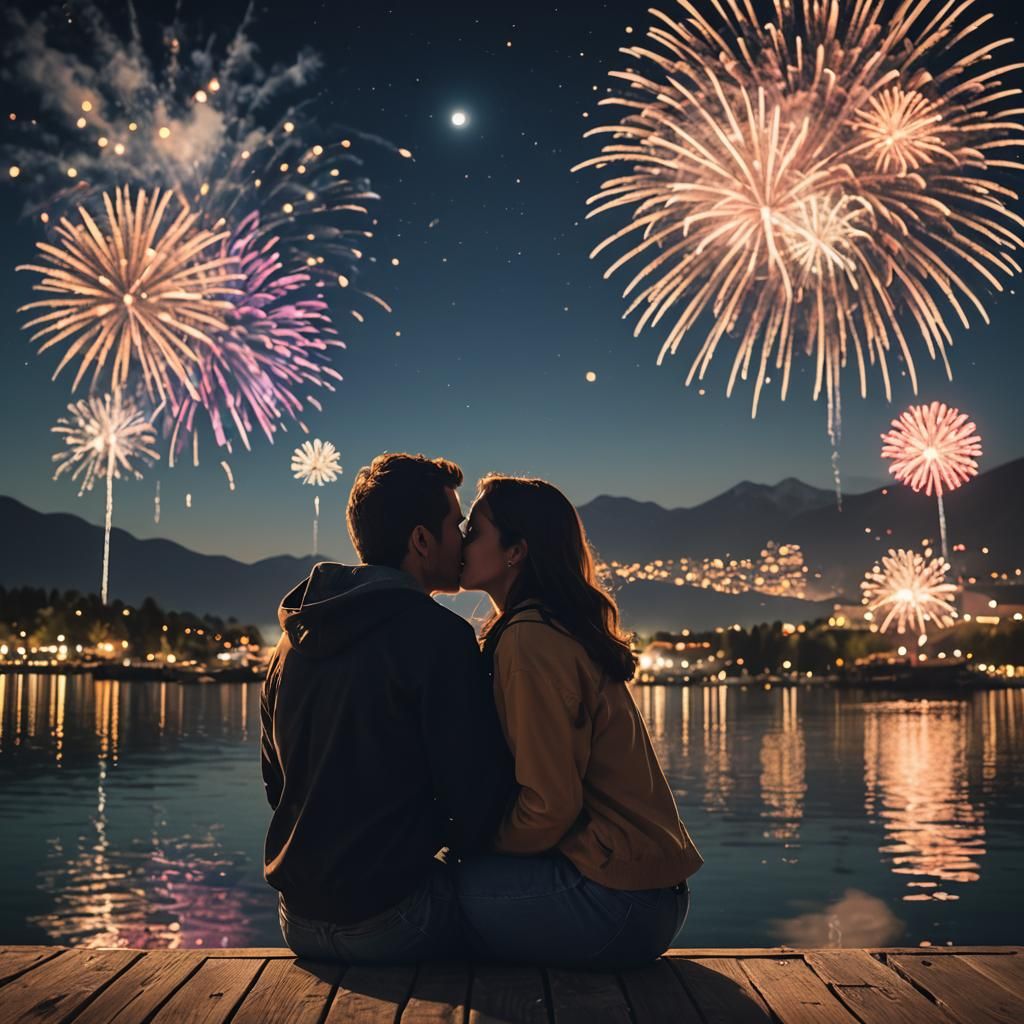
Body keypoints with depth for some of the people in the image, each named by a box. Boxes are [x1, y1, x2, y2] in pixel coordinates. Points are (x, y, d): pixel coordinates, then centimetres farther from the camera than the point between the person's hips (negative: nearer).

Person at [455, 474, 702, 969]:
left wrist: (472, 844, -3)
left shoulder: (529, 640, -17)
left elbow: (549, 807, -19)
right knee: (463, 869, 14)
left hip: (616, 900, -9)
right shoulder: (563, 630, 13)